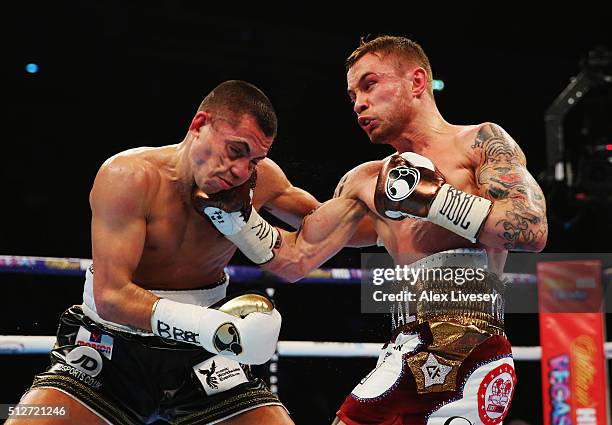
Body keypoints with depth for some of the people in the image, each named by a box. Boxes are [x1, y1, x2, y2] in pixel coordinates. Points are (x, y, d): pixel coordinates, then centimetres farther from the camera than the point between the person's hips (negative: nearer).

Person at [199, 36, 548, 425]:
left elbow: (532, 229, -12)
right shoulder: (365, 181, 19)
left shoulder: (481, 141, 3)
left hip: (473, 352, -5)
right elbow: (296, 259, 18)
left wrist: (430, 198, -13)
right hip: (404, 358, 6)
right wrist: (230, 212, 7)